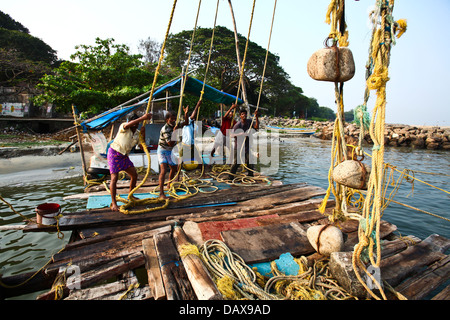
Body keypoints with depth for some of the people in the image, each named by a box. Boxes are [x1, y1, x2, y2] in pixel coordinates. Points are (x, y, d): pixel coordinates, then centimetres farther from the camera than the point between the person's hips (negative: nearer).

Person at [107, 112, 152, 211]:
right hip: (114, 153, -7)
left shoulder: (137, 133, 5)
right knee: (114, 178, -11)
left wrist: (143, 133, -15)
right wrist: (142, 118, -41)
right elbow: (127, 125, -37)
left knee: (134, 175, 6)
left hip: (124, 155, 7)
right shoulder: (124, 127, -11)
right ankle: (113, 203, -4)